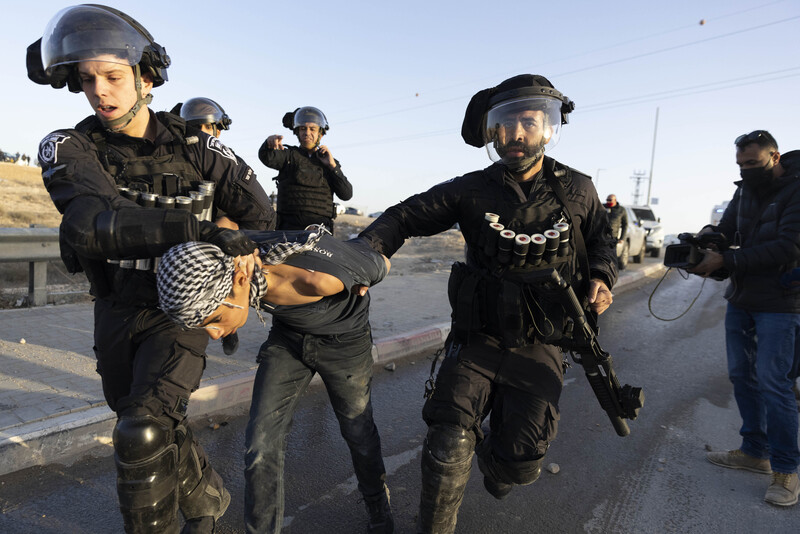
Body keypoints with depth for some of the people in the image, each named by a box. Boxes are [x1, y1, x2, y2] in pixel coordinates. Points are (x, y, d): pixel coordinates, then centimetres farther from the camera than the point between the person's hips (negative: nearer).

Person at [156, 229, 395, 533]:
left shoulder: (320, 277, -44)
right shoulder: (228, 255, -27)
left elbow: (379, 262, -21)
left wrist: (360, 281, 0)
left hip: (344, 338, -3)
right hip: (288, 334, 4)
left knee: (358, 431, 17)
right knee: (261, 444, -4)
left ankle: (379, 509, 47)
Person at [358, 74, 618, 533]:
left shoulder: (577, 190, 2)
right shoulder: (472, 190, -3)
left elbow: (602, 238, 18)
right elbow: (408, 215, -3)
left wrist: (601, 277, -2)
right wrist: (370, 248, -21)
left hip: (538, 349, 1)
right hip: (478, 340, -1)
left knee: (521, 460, 2)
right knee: (449, 444, -10)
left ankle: (496, 467, 42)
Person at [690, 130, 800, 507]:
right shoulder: (745, 190, 9)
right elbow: (729, 229, 9)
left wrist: (726, 260, -25)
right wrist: (712, 234, -14)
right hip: (741, 300, 8)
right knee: (742, 376, 12)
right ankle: (755, 452, 26)